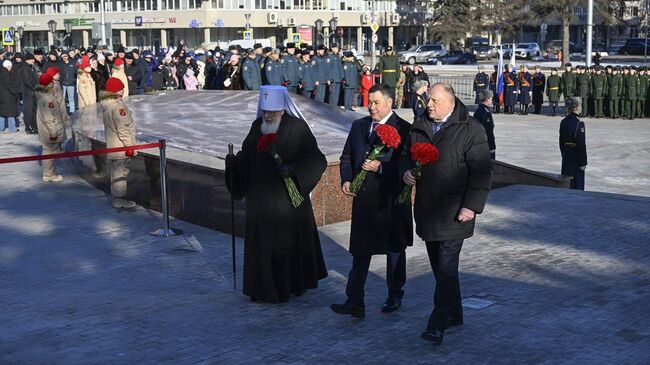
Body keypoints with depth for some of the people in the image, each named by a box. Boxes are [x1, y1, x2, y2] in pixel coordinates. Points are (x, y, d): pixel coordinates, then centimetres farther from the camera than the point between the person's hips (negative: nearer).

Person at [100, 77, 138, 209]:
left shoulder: (106, 104, 10)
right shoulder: (118, 105, -21)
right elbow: (122, 128, -23)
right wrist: (129, 145, -18)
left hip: (112, 145, 10)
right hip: (121, 146, -10)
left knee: (116, 171, 17)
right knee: (121, 172, -2)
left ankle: (117, 197, 27)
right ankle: (120, 199, 3)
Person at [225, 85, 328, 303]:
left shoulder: (297, 128, -11)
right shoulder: (257, 127, 5)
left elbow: (317, 160, -12)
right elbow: (247, 155, 13)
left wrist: (293, 169, -26)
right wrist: (234, 161, -7)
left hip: (286, 201, -5)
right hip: (260, 200, 5)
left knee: (287, 242, 6)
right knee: (260, 243, 8)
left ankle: (286, 287, 21)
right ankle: (263, 288, 20)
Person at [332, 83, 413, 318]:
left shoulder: (404, 129, -7)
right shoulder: (358, 126, 10)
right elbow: (346, 157, 15)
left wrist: (381, 167, -22)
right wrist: (346, 180, -2)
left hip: (391, 200, -4)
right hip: (362, 198, 4)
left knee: (395, 250, 13)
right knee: (360, 252, 3)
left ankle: (395, 296, 29)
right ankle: (354, 302, 4)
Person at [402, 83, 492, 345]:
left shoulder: (469, 129, -7)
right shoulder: (418, 128, 12)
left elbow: (482, 171, -9)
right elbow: (408, 156, 25)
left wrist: (472, 206, -15)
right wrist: (406, 172, 1)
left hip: (453, 213, -7)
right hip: (427, 211, 7)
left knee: (446, 267, -8)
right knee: (439, 266, 14)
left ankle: (438, 324, -6)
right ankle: (454, 315, 28)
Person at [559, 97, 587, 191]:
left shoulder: (563, 122, 5)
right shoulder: (579, 123, -17)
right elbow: (581, 145, -18)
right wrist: (583, 162, -13)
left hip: (566, 156, 7)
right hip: (576, 158, -7)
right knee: (577, 183, 2)